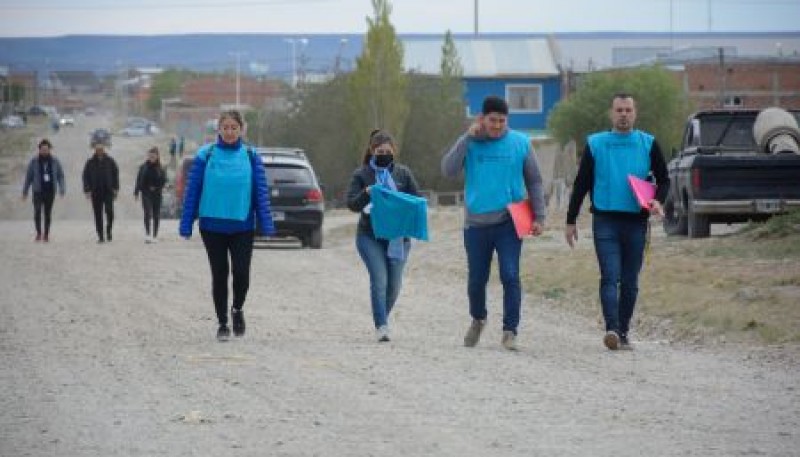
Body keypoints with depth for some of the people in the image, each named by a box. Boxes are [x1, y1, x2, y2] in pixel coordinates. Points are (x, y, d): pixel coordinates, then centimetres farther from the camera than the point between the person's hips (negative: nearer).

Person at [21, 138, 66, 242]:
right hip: (38, 191, -1)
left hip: (50, 192, 1)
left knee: (48, 213, 5)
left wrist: (62, 190, -5)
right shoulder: (34, 162, 1)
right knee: (37, 211, -16)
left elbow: (60, 176, 7)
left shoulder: (55, 162, 4)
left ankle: (46, 234, 14)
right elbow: (28, 177, 6)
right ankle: (38, 232, -3)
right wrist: (24, 192, 7)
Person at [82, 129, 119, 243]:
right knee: (98, 215, 1)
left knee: (109, 211, -14)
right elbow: (86, 176, 5)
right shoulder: (90, 162, 5)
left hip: (108, 191, -1)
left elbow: (115, 174, 8)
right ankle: (100, 236, 6)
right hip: (96, 191, 1)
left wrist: (115, 188, 1)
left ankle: (108, 230, 8)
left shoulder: (110, 161, 5)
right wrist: (87, 190, -4)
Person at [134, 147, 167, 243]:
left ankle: (155, 236, 13)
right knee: (147, 213, -15)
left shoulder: (160, 168, 1)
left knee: (156, 215, 5)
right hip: (146, 194, -1)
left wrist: (156, 188, -11)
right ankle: (147, 234, -21)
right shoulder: (144, 167, 1)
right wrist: (136, 192, -2)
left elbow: (164, 180, 2)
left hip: (156, 194, 1)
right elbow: (139, 180, 2)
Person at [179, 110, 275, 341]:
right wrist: (186, 225, -2)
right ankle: (222, 323, 19)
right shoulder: (205, 156, -1)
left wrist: (266, 225, -5)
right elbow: (192, 191, 1)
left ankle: (237, 309, 22)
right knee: (219, 275, 5)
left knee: (241, 273, -8)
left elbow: (262, 192, 2)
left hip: (242, 226, 0)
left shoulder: (251, 157, 2)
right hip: (212, 225, 0)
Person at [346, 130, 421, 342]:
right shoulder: (361, 174, 3)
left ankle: (382, 319, 27)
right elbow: (351, 203, -4)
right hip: (370, 236, -3)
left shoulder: (403, 173, 9)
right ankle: (381, 326, -15)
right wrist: (366, 194, -24)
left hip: (398, 236, 3)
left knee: (394, 283, 5)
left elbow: (417, 199, 8)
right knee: (379, 280, -15)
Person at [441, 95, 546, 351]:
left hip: (509, 223, -1)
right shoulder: (469, 144, 1)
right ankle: (478, 320, 37)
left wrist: (539, 216, 1)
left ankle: (510, 331, -8)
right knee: (476, 279, 12)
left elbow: (534, 182, 7)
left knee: (510, 276, -12)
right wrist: (468, 137, -17)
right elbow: (448, 171, -13)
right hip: (476, 224, 1)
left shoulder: (520, 143, 1)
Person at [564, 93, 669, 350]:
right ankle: (612, 329, -26)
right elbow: (581, 184, 9)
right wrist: (570, 221, 7)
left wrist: (658, 201, -8)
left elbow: (663, 179, 13)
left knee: (630, 282, 6)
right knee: (610, 278, -14)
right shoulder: (595, 144, 6)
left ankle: (623, 333, 14)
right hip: (605, 220, -2)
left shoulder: (648, 144, 7)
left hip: (636, 222, 2)